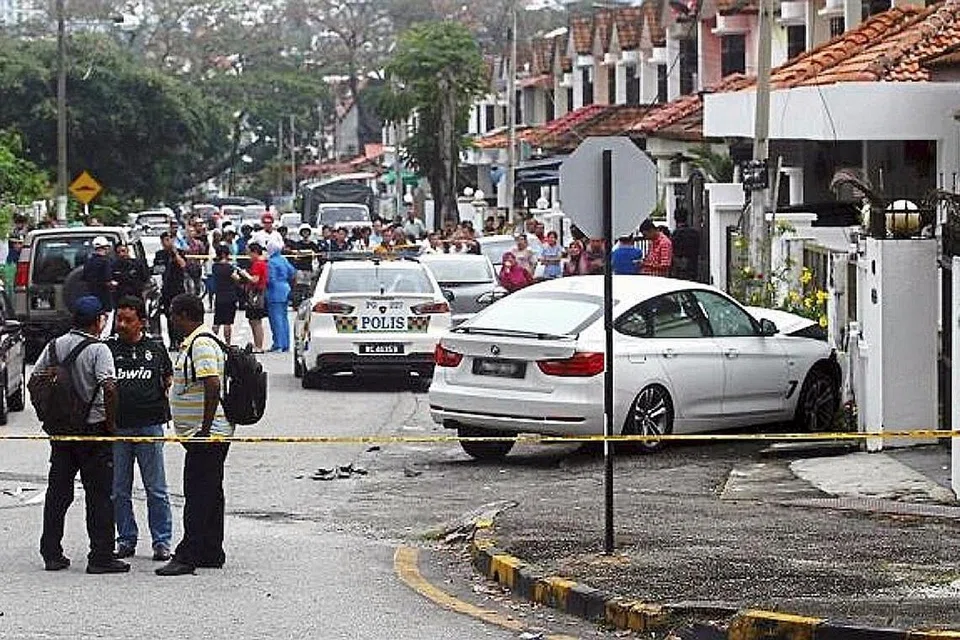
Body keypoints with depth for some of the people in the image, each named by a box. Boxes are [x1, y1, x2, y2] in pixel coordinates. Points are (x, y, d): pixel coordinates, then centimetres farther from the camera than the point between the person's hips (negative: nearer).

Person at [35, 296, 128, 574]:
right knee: (99, 495, 0)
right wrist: (112, 421, -11)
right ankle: (100, 557, -1)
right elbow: (109, 387, -23)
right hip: (93, 428, -6)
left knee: (57, 492, 12)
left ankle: (52, 554, 14)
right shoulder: (98, 350, -13)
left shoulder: (54, 346, 5)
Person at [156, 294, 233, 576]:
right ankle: (211, 554, 19)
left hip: (206, 436, -11)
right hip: (205, 435, 11)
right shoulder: (194, 343, 17)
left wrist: (205, 429, -25)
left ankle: (187, 556, -11)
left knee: (198, 495, -10)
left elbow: (213, 386, -27)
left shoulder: (201, 345, -17)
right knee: (209, 494, 14)